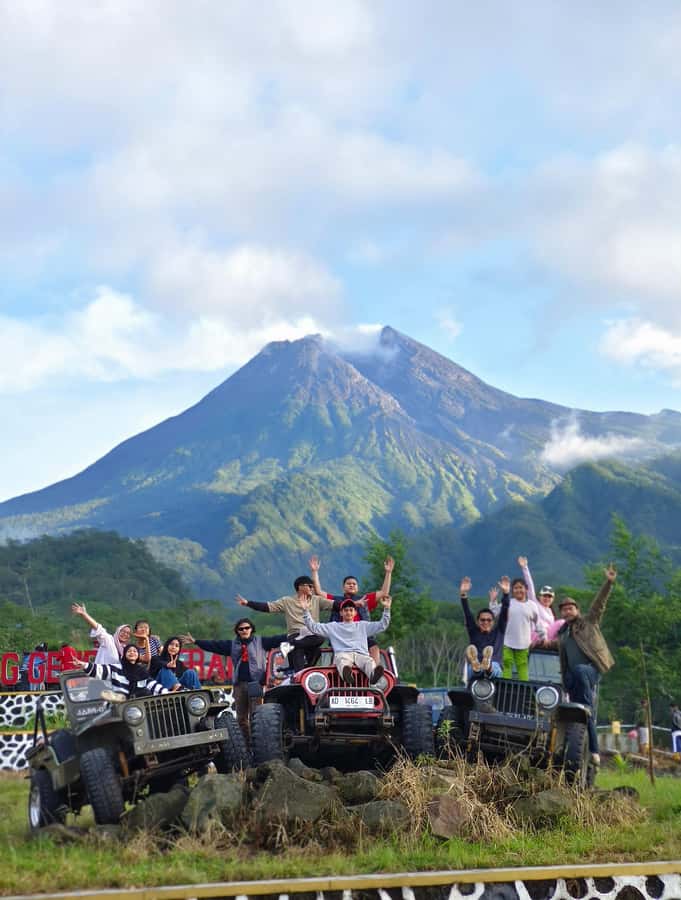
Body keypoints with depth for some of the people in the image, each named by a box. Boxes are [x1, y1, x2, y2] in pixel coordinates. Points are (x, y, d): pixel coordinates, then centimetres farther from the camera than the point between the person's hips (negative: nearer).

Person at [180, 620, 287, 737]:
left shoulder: (261, 641, 9)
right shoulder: (232, 645, 18)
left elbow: (276, 640, -1)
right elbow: (213, 646, 16)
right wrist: (195, 641, 13)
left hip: (256, 682, -4)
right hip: (239, 683, 4)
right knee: (241, 717, 5)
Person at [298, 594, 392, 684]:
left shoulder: (362, 625, 33)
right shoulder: (333, 626, 28)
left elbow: (382, 625, 27)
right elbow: (313, 627, 21)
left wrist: (386, 608, 16)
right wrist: (305, 610, 11)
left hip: (361, 654, 1)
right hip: (342, 654, -1)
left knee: (369, 661, -37)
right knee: (343, 661, -42)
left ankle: (374, 674, -71)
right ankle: (346, 672, -77)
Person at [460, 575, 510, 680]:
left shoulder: (498, 632, 21)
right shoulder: (474, 632, 21)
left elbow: (504, 613, 9)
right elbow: (467, 614, 8)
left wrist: (506, 593, -4)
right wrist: (463, 595, -5)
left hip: (495, 669, 0)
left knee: (492, 659, -36)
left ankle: (488, 665, -71)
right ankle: (475, 665, -67)